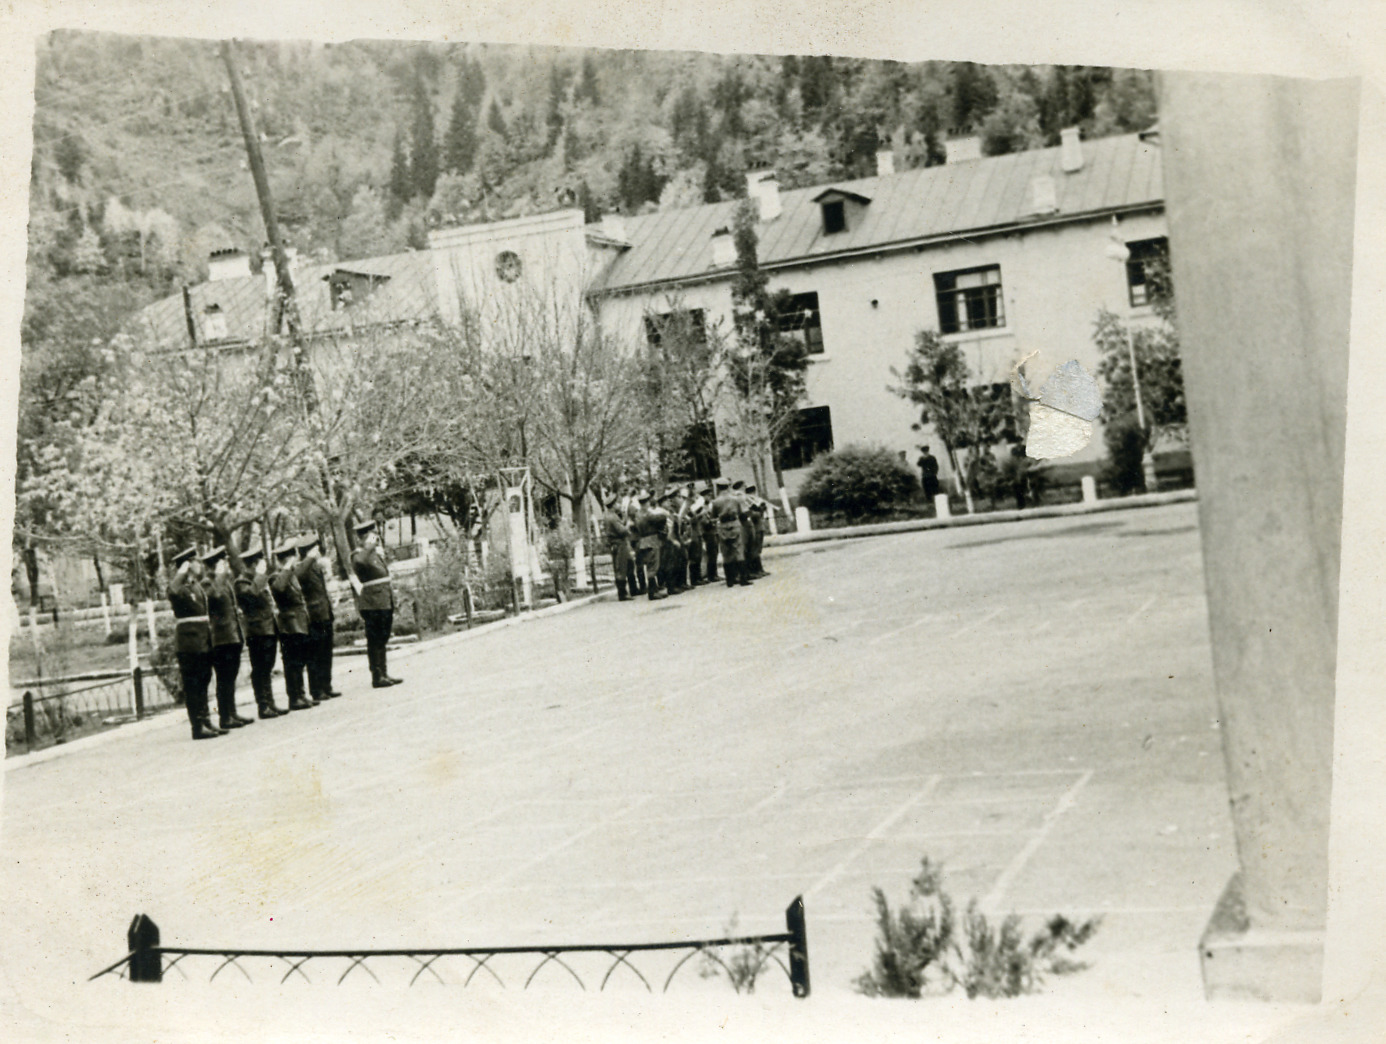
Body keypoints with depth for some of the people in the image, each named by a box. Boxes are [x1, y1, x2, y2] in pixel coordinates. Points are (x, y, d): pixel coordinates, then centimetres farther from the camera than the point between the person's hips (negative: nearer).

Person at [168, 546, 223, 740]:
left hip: (203, 644, 9)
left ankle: (206, 722, 20)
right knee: (192, 687, -3)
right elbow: (174, 591, -37)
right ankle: (198, 726, -1)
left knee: (202, 685, 14)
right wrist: (182, 572, -26)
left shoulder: (198, 587, 17)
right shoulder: (180, 588, -11)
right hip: (189, 645, -9)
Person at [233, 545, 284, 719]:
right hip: (257, 632, -9)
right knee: (259, 671, -5)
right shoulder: (241, 583, -9)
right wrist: (260, 576, -25)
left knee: (266, 670, 14)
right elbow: (251, 593, -30)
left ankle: (269, 704, 18)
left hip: (269, 631, 9)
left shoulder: (259, 581, 20)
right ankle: (263, 706, -4)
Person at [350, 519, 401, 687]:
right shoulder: (359, 555, -10)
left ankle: (384, 675, 22)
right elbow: (359, 562, -37)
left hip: (385, 605, 9)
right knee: (375, 642, -3)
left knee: (382, 641, 15)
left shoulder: (377, 554, 17)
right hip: (373, 606, -9)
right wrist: (369, 547, -28)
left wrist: (392, 607, 23)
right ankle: (377, 677, 1)